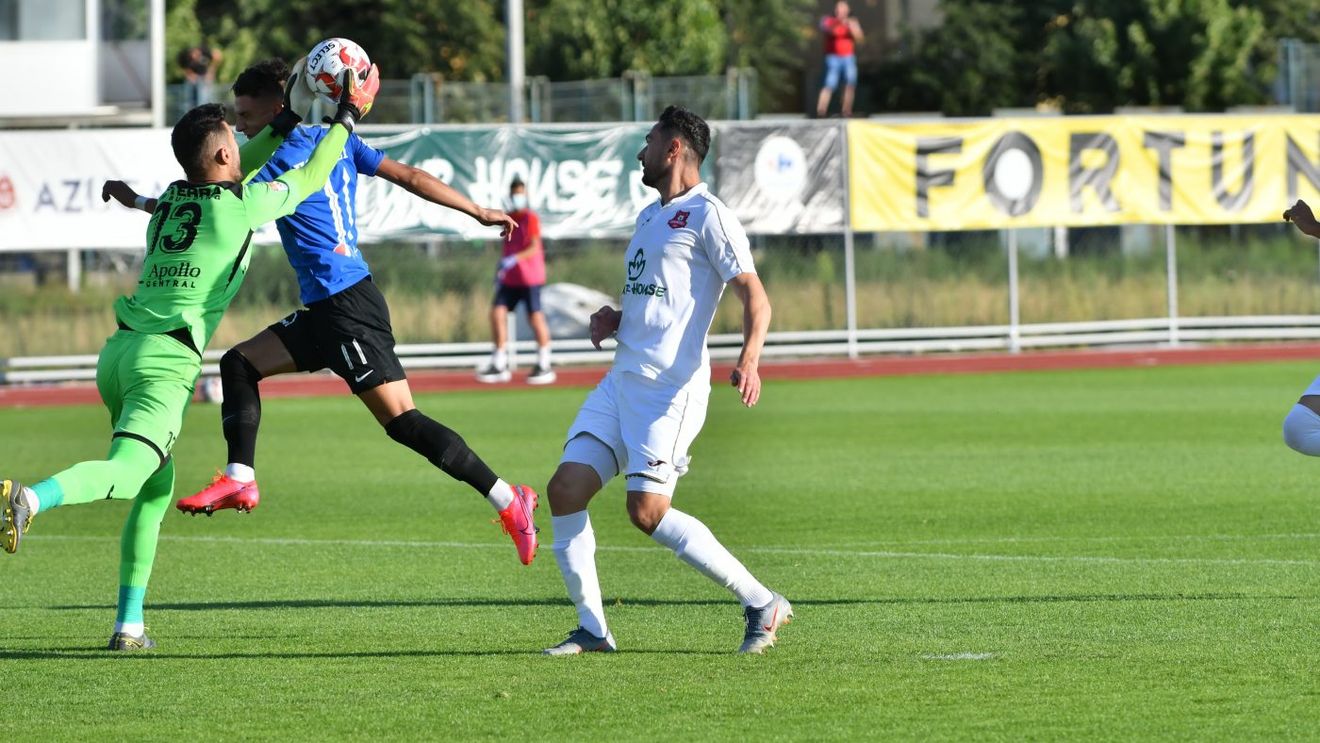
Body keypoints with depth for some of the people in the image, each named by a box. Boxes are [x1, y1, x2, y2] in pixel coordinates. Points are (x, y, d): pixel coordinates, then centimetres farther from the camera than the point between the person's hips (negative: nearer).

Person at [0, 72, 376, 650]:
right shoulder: (242, 205, 1)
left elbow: (225, 186, 42)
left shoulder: (170, 202, 20)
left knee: (157, 489, 18)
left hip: (117, 352, 7)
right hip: (166, 360, -7)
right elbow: (310, 178, 17)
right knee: (124, 474, -20)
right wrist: (347, 118, 30)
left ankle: (128, 622, 12)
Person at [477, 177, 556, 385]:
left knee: (535, 317, -4)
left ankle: (544, 366, 5)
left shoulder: (531, 218, -9)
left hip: (529, 277, -7)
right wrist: (501, 269, 19)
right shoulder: (508, 218, 13)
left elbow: (534, 248, -18)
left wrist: (514, 259, -30)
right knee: (497, 312, -2)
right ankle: (499, 365, 3)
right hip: (510, 278, 7)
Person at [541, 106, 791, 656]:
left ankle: (762, 605, -5)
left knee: (648, 512, -16)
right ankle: (592, 629, 2)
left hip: (670, 386, -9)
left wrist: (749, 360, -30)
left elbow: (754, 295, -13)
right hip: (622, 379, 9)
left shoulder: (706, 215, -6)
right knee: (565, 489, -4)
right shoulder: (648, 218, 22)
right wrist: (614, 319, 12)